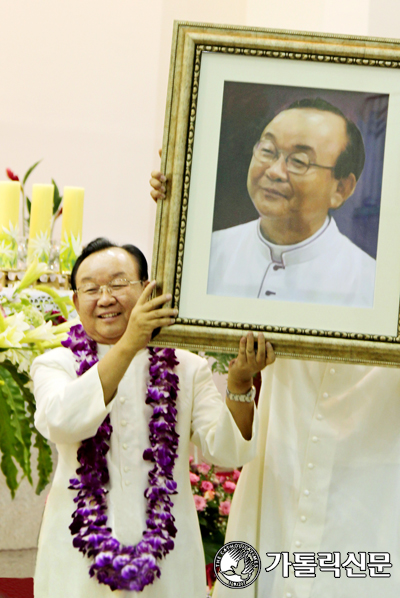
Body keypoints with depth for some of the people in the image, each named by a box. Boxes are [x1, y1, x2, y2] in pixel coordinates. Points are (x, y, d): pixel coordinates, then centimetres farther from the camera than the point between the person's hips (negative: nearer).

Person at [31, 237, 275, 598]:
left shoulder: (187, 368, 6)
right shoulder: (56, 365, 3)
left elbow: (226, 452, -4)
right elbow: (62, 422, -19)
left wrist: (239, 385, -21)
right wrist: (129, 345, -25)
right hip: (80, 555, -1)